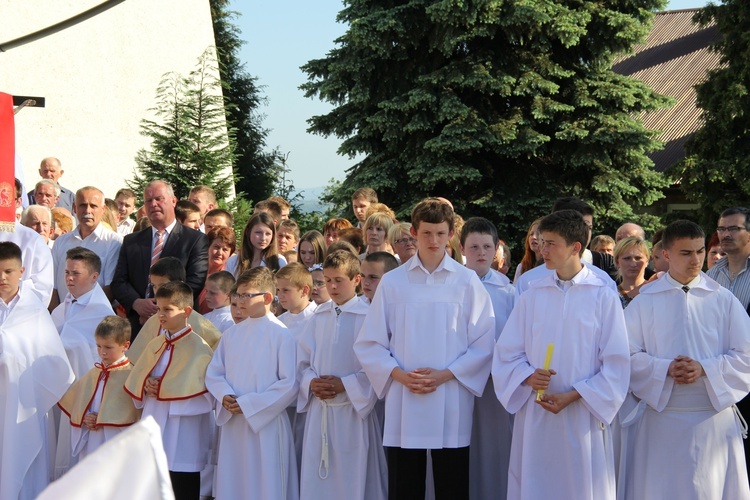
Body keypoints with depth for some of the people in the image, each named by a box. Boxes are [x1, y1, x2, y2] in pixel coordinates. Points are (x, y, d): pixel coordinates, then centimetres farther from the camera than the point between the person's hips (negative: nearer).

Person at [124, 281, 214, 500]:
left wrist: (164, 389, -19)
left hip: (182, 435, -7)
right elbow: (135, 379, 14)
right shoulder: (155, 345, 11)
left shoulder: (198, 347, -11)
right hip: (154, 427, 7)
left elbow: (205, 391, -18)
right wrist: (146, 386, -9)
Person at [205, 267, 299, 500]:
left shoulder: (281, 335, -9)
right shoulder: (232, 334, 9)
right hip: (232, 425, 6)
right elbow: (213, 372, 13)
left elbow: (290, 384, -14)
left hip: (265, 425, -5)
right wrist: (225, 396, -8)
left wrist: (249, 404, -15)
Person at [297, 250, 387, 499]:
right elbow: (303, 360, 12)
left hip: (353, 411, -5)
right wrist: (311, 382, -6)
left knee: (352, 479, 1)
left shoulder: (367, 317, -8)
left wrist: (345, 385, -15)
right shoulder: (319, 317, 8)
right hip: (319, 410, 5)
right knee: (316, 480, 8)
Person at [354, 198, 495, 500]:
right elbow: (369, 344, 7)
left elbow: (484, 344, 1)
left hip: (451, 409, -1)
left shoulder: (467, 281, 3)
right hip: (403, 409, 1)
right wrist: (400, 375, -8)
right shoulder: (392, 282, 6)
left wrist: (445, 375, -10)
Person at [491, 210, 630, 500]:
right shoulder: (533, 296, 7)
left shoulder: (603, 296, -1)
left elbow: (616, 363, -3)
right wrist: (528, 377, -12)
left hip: (582, 417, -2)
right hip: (535, 415, 3)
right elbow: (507, 353, 8)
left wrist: (573, 396, -12)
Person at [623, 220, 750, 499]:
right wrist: (666, 369, -16)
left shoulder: (723, 299, 4)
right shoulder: (645, 301, 3)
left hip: (714, 414, 1)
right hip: (661, 417, 0)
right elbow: (629, 355, 0)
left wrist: (704, 368, -13)